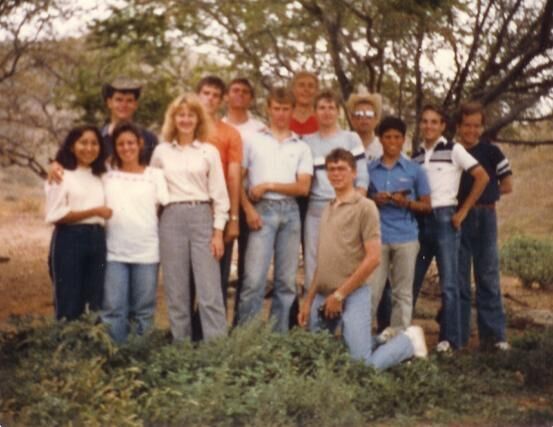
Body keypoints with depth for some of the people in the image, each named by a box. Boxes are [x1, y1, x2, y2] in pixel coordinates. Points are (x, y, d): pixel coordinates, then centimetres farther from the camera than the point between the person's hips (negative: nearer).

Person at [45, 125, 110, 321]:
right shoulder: (62, 175, -1)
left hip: (97, 240, 5)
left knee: (96, 305, 7)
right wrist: (93, 211, -17)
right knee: (69, 306, -2)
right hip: (70, 240, -5)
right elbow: (55, 215, -11)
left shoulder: (101, 177, 16)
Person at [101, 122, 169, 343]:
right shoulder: (107, 176, 11)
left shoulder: (155, 175, 8)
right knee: (113, 309, -2)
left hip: (147, 251, 0)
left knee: (143, 310, 6)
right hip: (114, 252, 1)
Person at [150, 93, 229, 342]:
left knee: (210, 290, -5)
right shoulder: (161, 152, 10)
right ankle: (181, 346, 12)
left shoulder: (209, 152, 6)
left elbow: (219, 194, 4)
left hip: (202, 217, -1)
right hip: (172, 219, 1)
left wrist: (218, 232, -2)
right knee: (176, 290, 4)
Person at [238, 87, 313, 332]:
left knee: (287, 280, 5)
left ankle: (280, 334, 13)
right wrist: (248, 209, -10)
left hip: (290, 212, 3)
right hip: (262, 211, -3)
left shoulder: (301, 147, 13)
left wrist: (268, 185, -6)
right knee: (254, 278, -10)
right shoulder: (252, 141, 8)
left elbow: (303, 187, 4)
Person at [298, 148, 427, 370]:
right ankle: (380, 339, 25)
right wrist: (309, 300, 13)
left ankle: (410, 340, 18)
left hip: (352, 295, -7)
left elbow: (373, 258, -13)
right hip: (322, 296, 7)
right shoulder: (328, 209, 15)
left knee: (364, 366, -8)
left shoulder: (365, 207, -7)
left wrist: (340, 294, -13)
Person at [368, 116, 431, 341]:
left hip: (406, 237, 0)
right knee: (371, 289, -1)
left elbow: (426, 206, 6)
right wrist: (374, 201, -8)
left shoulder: (414, 170, 4)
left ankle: (398, 336, 12)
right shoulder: (369, 169, 7)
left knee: (403, 291, 5)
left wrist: (406, 202, -12)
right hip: (377, 236, 0)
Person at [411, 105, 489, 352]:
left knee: (449, 283, -1)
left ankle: (450, 339, 5)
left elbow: (482, 177, -6)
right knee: (410, 280, 8)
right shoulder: (416, 155, 12)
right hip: (419, 220, 5)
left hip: (444, 219, -5)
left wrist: (463, 211, -7)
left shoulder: (453, 150, -2)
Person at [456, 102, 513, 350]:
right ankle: (457, 334, 10)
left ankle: (493, 334, 6)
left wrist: (483, 193, 0)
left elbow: (507, 186, 4)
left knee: (488, 277, 2)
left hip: (485, 218, -1)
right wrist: (467, 193, -4)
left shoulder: (491, 152, 1)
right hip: (457, 219, 1)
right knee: (458, 278, 4)